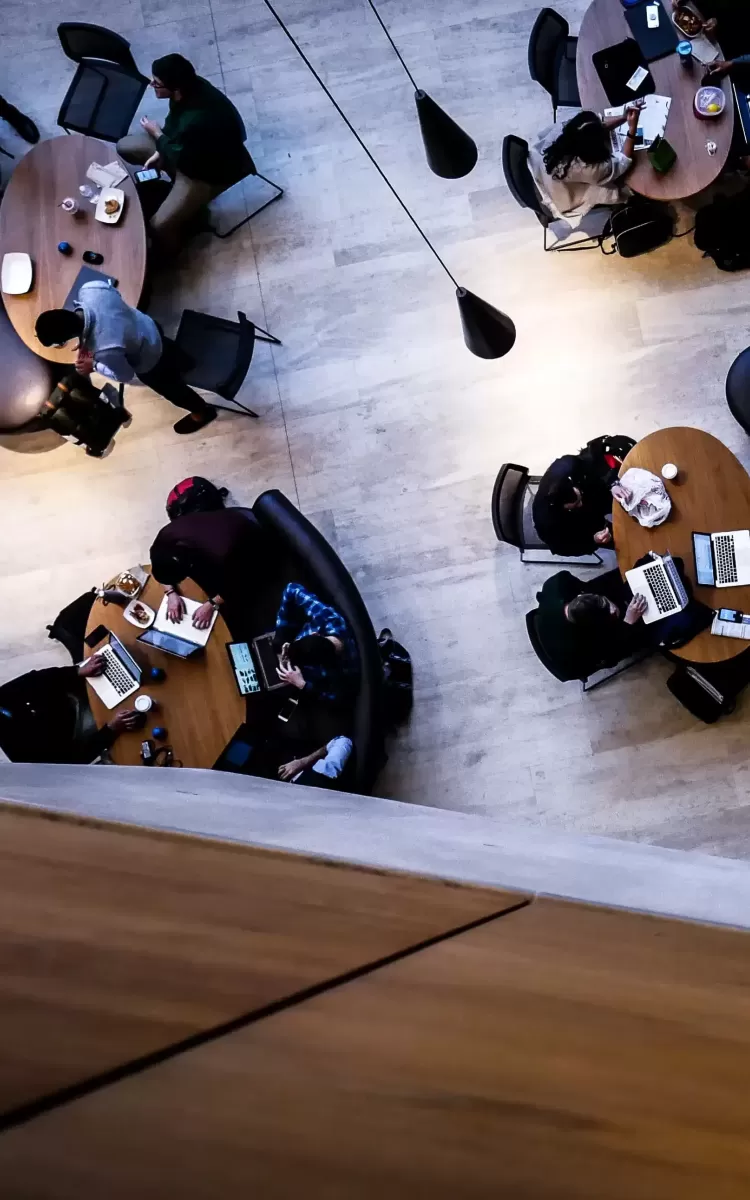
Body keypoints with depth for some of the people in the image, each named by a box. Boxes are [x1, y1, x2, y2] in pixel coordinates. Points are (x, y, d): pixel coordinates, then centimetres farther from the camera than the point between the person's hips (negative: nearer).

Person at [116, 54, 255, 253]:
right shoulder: (191, 87, -17)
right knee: (124, 147, 12)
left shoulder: (196, 121, -41)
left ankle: (169, 257, 14)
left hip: (210, 170, -9)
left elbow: (182, 161, -23)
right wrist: (159, 153, -6)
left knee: (159, 225, -20)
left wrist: (156, 133, -9)